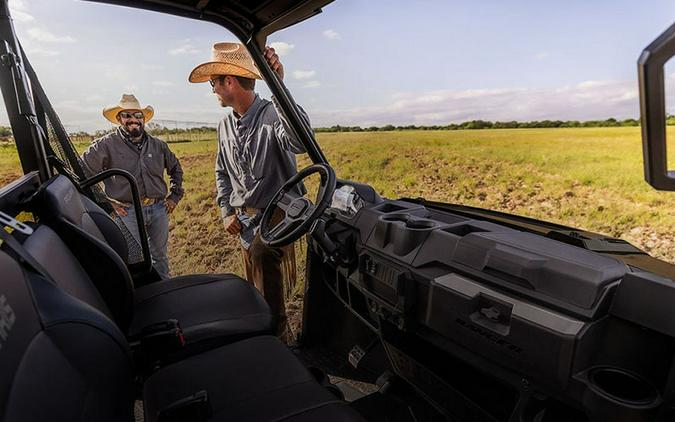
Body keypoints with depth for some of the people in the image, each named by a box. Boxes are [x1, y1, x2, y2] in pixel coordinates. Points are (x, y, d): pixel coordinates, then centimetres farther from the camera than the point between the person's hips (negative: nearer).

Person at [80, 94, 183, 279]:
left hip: (159, 209, 4)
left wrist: (174, 196, 13)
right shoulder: (106, 145, -5)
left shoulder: (158, 145, 8)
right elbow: (82, 173, -6)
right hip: (128, 212, -4)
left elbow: (176, 169, 22)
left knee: (160, 256, 17)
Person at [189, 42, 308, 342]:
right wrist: (226, 212, 8)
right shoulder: (226, 125, 8)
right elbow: (222, 172, 19)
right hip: (245, 218, 7)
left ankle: (278, 333, -15)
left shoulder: (272, 115, -15)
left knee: (261, 254, -34)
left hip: (279, 212, -7)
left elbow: (299, 142, -39)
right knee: (255, 287, 14)